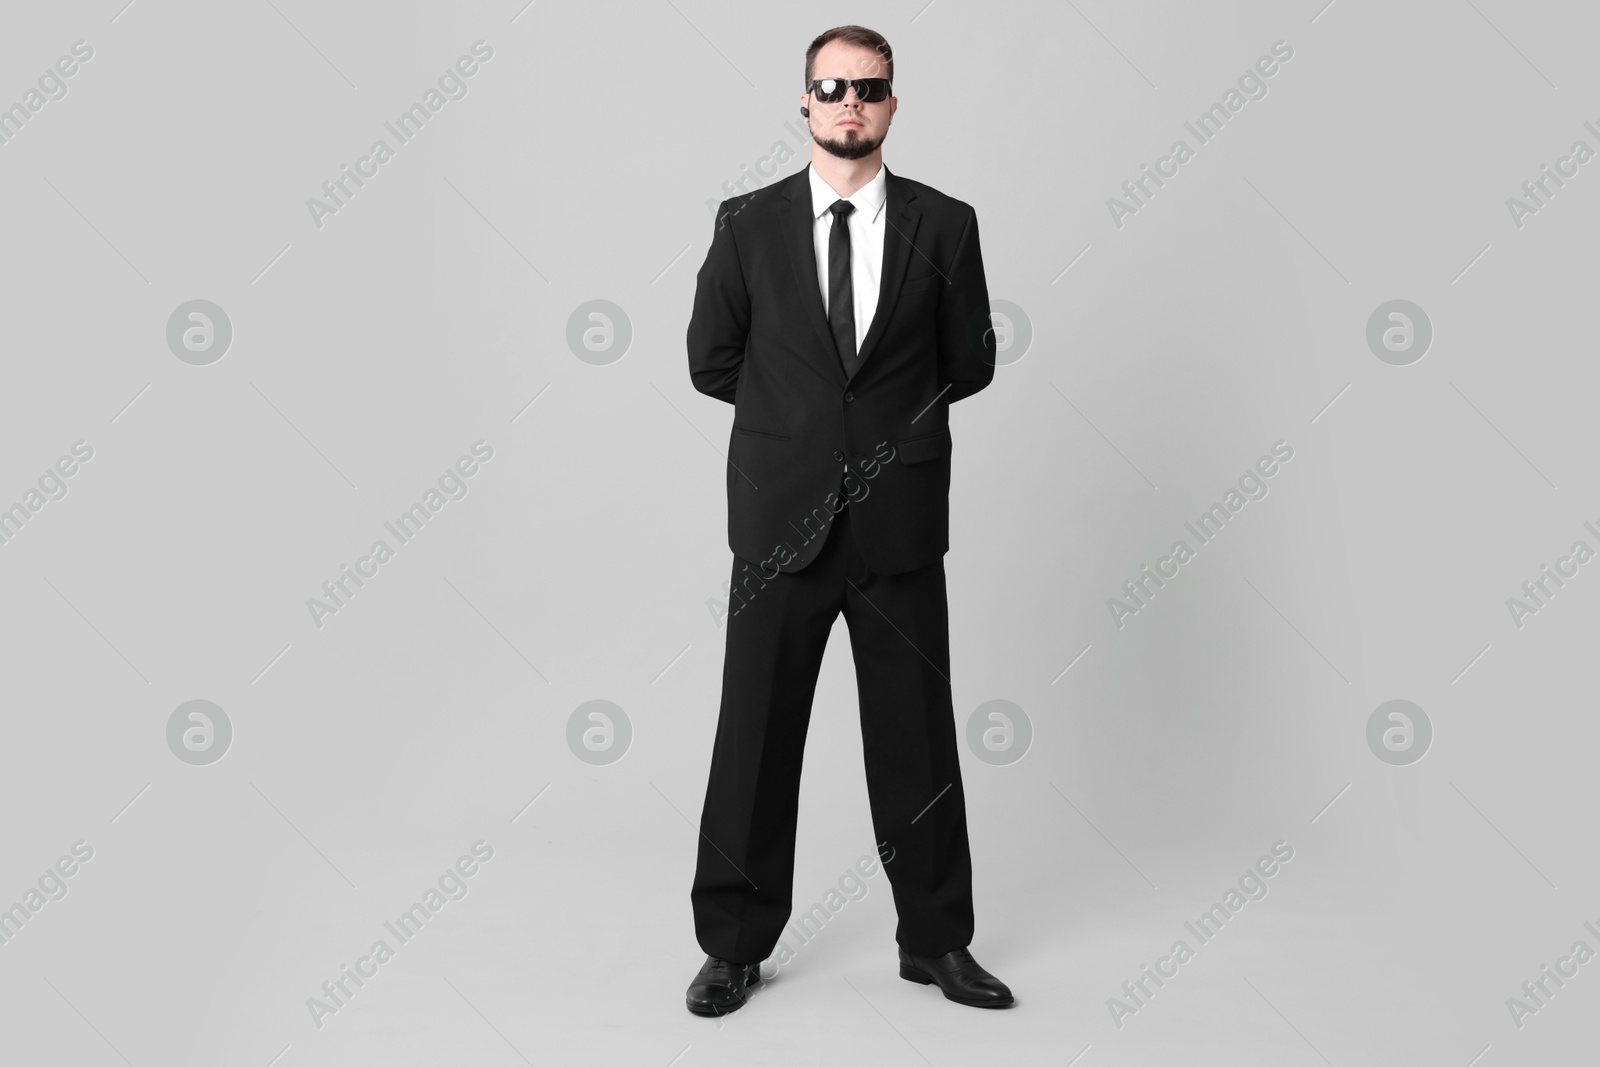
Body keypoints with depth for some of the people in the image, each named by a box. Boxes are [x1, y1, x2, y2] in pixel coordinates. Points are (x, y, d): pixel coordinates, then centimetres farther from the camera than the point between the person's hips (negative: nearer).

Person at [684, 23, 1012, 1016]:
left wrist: (884, 410, 10)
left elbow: (970, 363, 10)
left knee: (918, 739, 9)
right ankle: (735, 944, 23)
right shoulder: (748, 223, 4)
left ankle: (936, 940, 27)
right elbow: (712, 362, 9)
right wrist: (796, 415, 10)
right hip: (781, 522, 0)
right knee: (755, 739, 7)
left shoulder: (944, 224, 4)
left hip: (898, 523, 0)